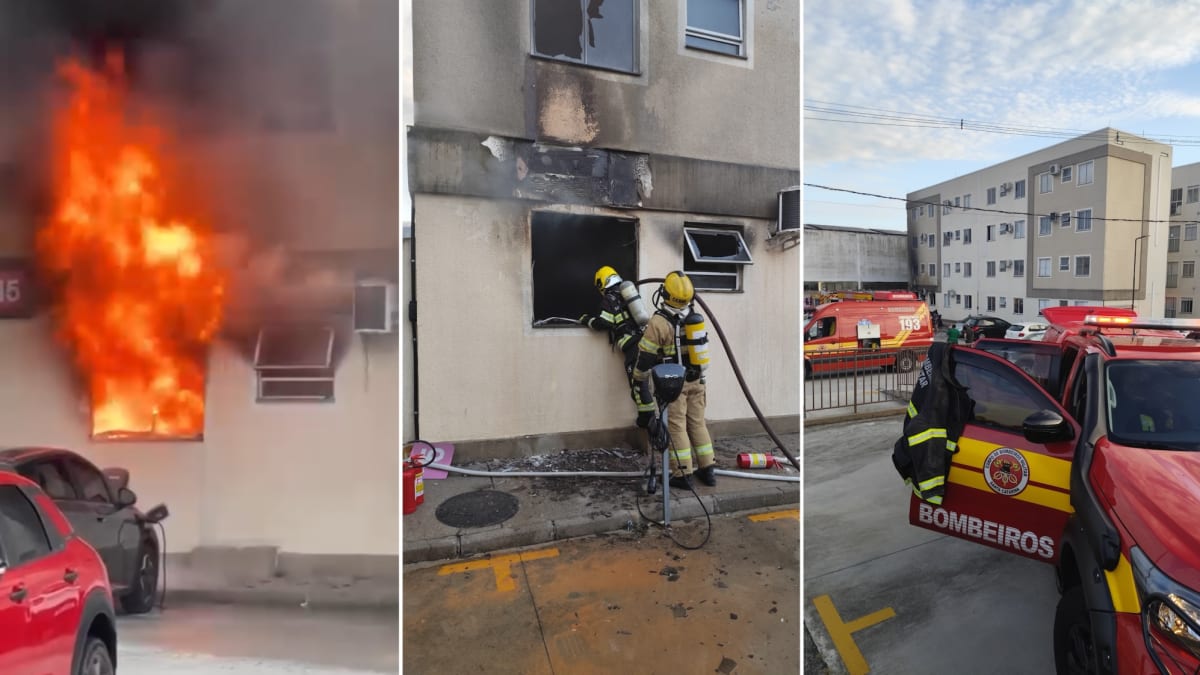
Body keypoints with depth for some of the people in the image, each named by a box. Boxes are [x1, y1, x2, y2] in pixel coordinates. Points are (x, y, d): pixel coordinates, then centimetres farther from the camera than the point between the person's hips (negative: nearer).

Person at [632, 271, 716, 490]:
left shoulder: (659, 322, -15)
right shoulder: (695, 318, 3)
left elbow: (646, 356, -10)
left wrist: (639, 378, 4)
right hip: (696, 380, 6)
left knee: (676, 427, 2)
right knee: (698, 423, 15)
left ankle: (683, 474, 6)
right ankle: (708, 469, 21)